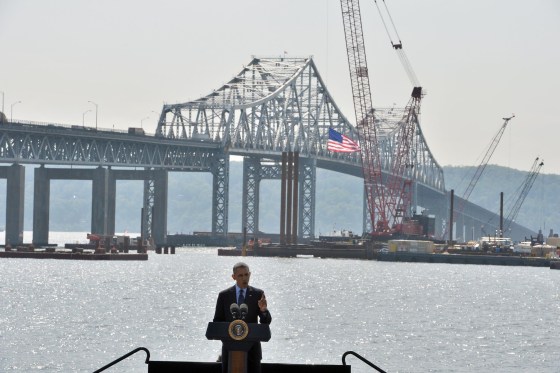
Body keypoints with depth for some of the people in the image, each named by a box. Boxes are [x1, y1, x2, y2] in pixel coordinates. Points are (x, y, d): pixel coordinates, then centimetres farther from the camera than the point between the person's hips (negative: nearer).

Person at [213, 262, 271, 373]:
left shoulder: (258, 294, 3)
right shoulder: (224, 295, 4)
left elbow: (266, 322, -1)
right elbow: (217, 321, 8)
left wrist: (263, 310, -22)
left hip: (251, 346, -1)